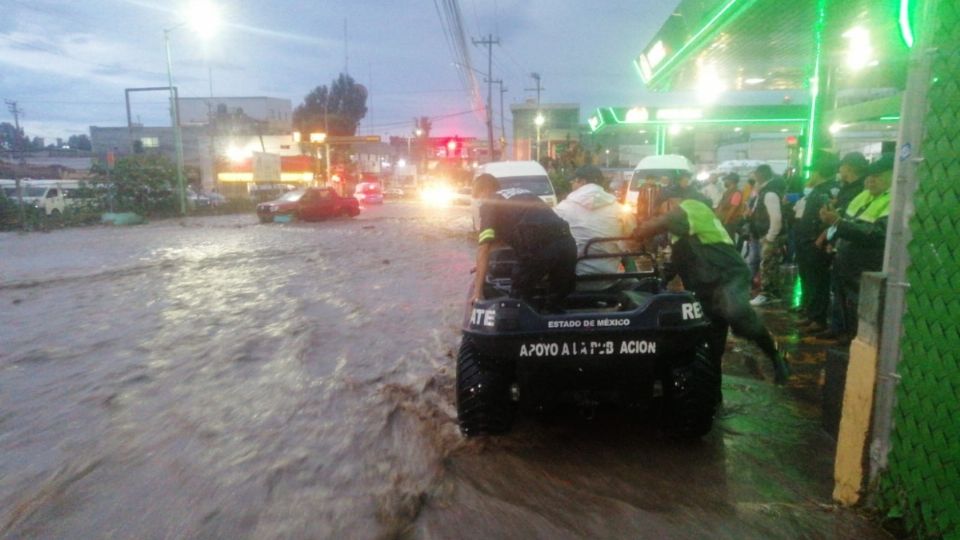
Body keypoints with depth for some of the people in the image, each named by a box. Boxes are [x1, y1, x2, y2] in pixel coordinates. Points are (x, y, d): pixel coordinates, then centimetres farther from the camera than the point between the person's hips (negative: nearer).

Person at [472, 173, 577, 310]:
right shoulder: (523, 193, 36)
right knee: (556, 304, 22)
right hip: (567, 243, 7)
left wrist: (478, 290, 3)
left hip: (537, 246, -7)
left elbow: (484, 247, 3)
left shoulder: (489, 203, 15)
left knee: (519, 299, 15)